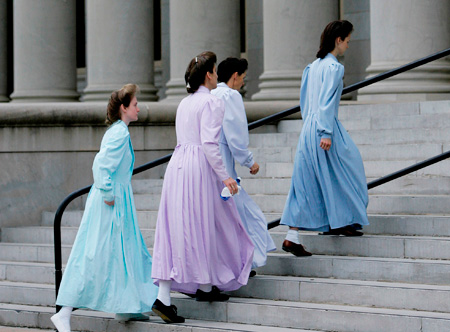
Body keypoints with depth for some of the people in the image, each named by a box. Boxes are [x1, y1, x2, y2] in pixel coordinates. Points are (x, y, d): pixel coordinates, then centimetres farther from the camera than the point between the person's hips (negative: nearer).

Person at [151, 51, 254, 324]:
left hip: (177, 165, 7)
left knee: (174, 229, 3)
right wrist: (224, 176, -15)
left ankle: (163, 296, 1)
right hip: (199, 168, -7)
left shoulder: (184, 103, 17)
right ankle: (206, 286, 19)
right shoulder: (212, 102, -8)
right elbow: (209, 143, -17)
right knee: (205, 227, 7)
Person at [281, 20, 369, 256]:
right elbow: (326, 101, -18)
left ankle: (292, 237, 0)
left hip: (308, 128, 8)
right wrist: (326, 133, -20)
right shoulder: (334, 67, -11)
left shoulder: (313, 66, 15)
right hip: (326, 127, -8)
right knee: (343, 171, 10)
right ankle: (340, 223, 18)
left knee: (305, 183, 6)